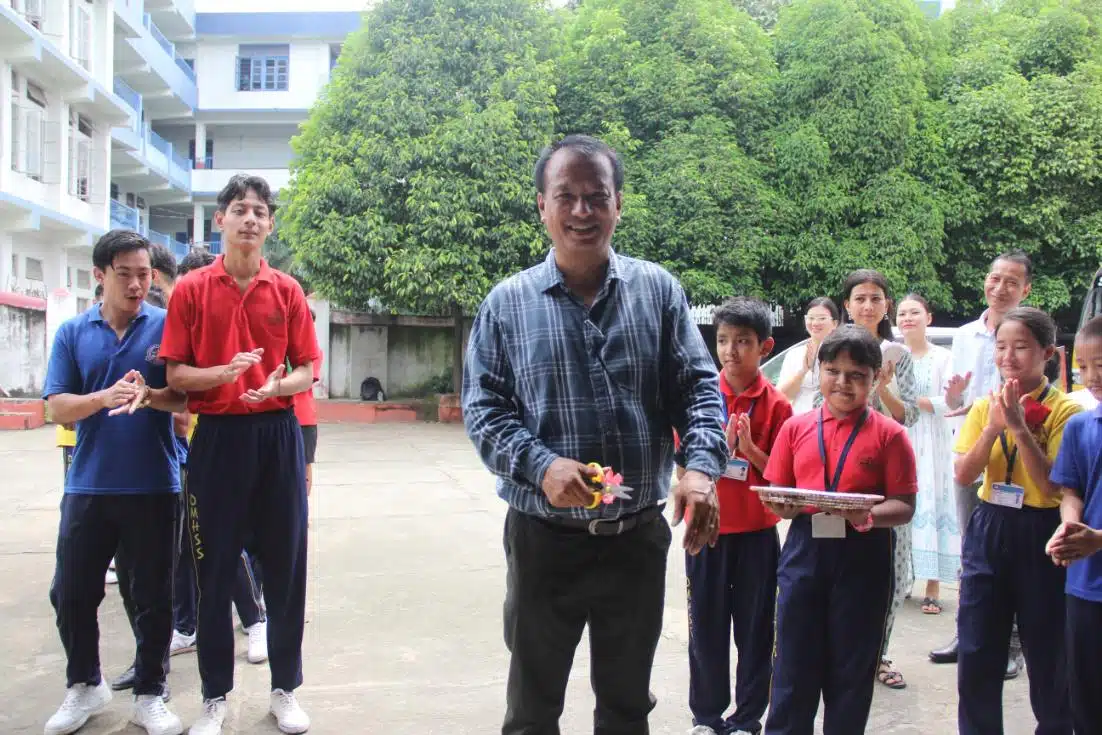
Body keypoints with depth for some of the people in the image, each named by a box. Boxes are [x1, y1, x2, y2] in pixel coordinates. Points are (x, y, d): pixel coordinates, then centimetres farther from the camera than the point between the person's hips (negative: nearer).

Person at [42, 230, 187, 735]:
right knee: (71, 592, 10)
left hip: (153, 487, -2)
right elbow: (57, 406, -1)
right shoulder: (72, 332, 5)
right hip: (87, 486, 2)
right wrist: (104, 397, -20)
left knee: (153, 596, 6)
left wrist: (149, 396, -24)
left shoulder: (168, 325, -1)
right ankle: (84, 686, 32)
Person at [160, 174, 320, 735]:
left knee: (285, 564, 6)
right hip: (217, 436, -1)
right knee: (215, 568, 6)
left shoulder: (287, 291, 5)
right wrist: (225, 372, -19)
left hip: (277, 435, 1)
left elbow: (306, 371, 6)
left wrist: (277, 385, -15)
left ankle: (285, 689, 22)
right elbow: (176, 375, -1)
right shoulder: (191, 290, 2)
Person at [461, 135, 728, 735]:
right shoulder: (508, 303, 0)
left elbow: (698, 386, 1)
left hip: (639, 535, 1)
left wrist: (700, 465, -17)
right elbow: (482, 409, -2)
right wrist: (541, 466, -20)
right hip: (543, 537, -1)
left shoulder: (658, 290, 3)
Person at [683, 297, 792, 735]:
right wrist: (717, 447, -17)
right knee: (706, 625, 9)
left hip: (757, 533, -1)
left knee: (755, 628, 8)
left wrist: (750, 449, -18)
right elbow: (682, 466, 0)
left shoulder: (776, 405, -4)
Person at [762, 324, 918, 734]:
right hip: (804, 551, 2)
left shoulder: (889, 434, -2)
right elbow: (777, 495, 10)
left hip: (864, 557, -2)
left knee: (852, 667, 11)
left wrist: (870, 516, -24)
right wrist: (782, 506, -12)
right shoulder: (796, 427, 6)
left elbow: (904, 507, -5)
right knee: (794, 661, 8)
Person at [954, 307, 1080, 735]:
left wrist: (1019, 427, -23)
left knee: (1047, 655, 9)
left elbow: (1052, 485, -16)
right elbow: (963, 475, -5)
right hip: (988, 531, 4)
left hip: (1040, 534, -3)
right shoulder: (985, 406, 4)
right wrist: (993, 427, -16)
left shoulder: (1064, 410, -8)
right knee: (976, 653, 8)